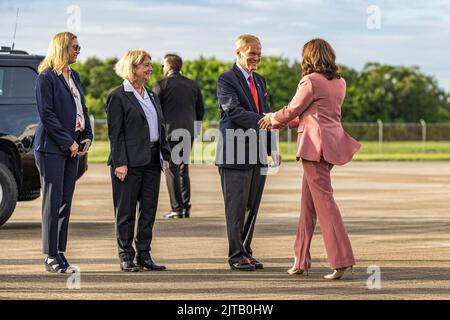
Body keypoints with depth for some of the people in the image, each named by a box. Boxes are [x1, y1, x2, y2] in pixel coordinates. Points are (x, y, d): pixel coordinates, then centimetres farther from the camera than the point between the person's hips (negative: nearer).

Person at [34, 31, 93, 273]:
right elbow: (46, 115, -14)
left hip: (72, 147, 7)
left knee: (65, 201, 8)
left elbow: (82, 108, 19)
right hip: (51, 147, -7)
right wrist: (68, 142, -14)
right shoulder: (46, 77, -9)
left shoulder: (74, 76, 15)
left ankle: (60, 253, 12)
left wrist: (87, 137, 4)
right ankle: (51, 257, -2)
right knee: (53, 201, -5)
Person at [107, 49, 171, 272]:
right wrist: (120, 163, -17)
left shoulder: (151, 96, 15)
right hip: (130, 161, -7)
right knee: (126, 211, 1)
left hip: (152, 160, 7)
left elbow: (161, 127, 19)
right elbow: (115, 133, -11)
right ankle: (126, 257, 7)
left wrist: (165, 155, 11)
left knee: (149, 210, 8)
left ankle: (144, 255, 15)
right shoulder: (118, 97, -7)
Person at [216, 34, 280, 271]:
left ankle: (246, 252, 18)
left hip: (257, 153, 7)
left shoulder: (259, 80, 18)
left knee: (252, 207, 10)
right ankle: (236, 255, 2)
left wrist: (272, 148, 11)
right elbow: (234, 110, -20)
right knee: (236, 206, -3)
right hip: (235, 153, -7)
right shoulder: (226, 80, -6)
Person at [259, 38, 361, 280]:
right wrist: (283, 123, 26)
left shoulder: (311, 81, -11)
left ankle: (342, 259, -12)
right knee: (308, 201, 14)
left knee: (323, 199, -8)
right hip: (332, 140, 8)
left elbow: (292, 111, -3)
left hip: (315, 143, -8)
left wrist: (273, 118, 18)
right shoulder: (339, 83, 14)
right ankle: (301, 260, 17)